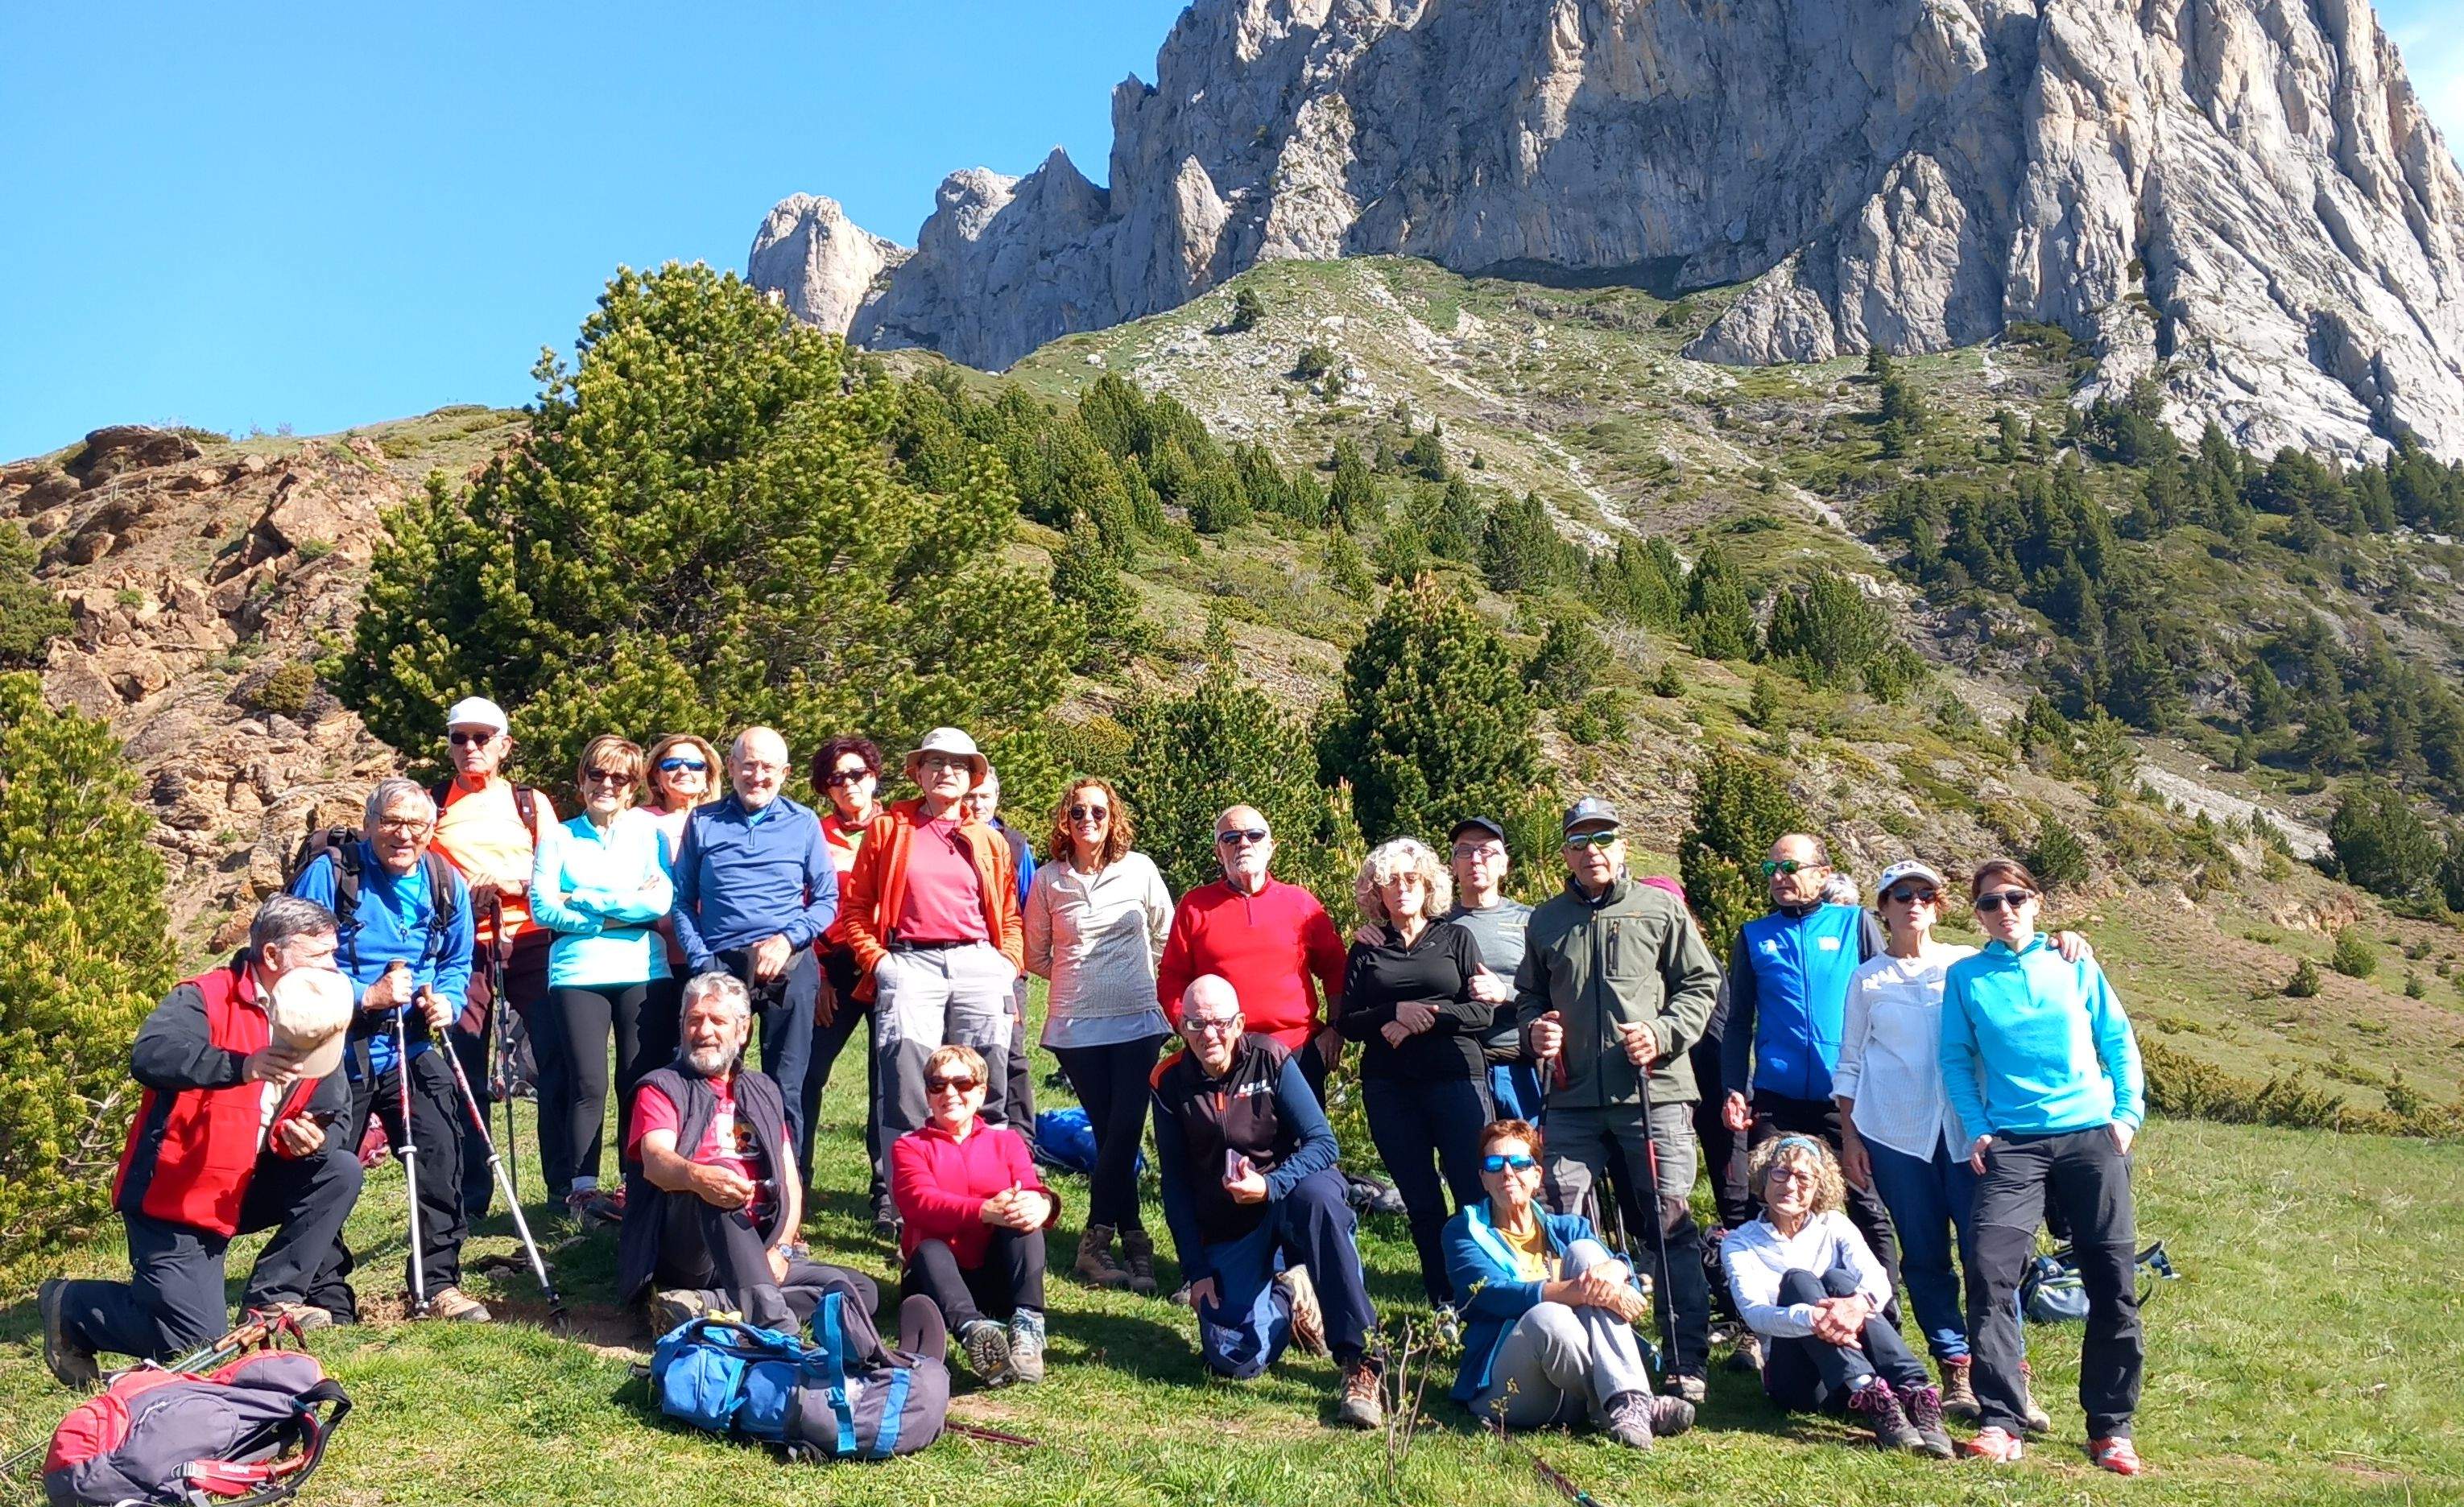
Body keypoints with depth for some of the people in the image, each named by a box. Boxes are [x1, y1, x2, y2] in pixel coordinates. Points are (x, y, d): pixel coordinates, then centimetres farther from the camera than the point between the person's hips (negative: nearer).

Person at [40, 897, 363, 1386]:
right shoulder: (208, 998, -16)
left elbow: (332, 1115, 2)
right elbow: (148, 1056, -35)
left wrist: (311, 1139, -21)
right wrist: (242, 1066, -47)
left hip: (239, 1192, 7)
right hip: (172, 1194, -6)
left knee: (340, 1170, -12)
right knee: (192, 1338, -11)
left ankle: (272, 1297, 1)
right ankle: (70, 1307, 17)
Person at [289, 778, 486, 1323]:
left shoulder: (447, 885, 4)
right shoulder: (328, 874, -11)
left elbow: (458, 964, 15)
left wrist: (447, 1001, -6)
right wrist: (367, 996, -20)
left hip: (411, 1051, 3)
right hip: (338, 1051, -3)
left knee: (442, 1162, -6)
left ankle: (439, 1285, 8)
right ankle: (327, 1297, 19)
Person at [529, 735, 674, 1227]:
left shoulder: (649, 832, 10)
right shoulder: (559, 837, 11)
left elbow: (662, 901, -4)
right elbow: (543, 908, -2)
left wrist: (584, 900, -6)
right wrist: (623, 912, -6)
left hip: (642, 974, 0)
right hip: (578, 975, 0)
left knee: (641, 1085, 0)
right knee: (589, 1085, -4)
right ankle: (583, 1188, 7)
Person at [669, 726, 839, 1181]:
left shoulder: (804, 823, 9)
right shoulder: (702, 823, 11)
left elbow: (827, 899, 7)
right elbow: (682, 901, 11)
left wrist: (788, 939, -9)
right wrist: (700, 958, -3)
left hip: (787, 967, -1)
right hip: (719, 967, 1)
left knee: (787, 1088, 1)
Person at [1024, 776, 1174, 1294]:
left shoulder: (1139, 869, 0)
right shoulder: (1048, 879, 1)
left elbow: (1167, 936, 12)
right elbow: (1035, 955, 12)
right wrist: (1079, 977, 10)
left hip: (1138, 1021, 0)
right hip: (1076, 1023, 0)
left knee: (1125, 1128, -9)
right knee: (1110, 1130, 0)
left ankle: (1099, 1239, 2)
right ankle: (1134, 1241, 7)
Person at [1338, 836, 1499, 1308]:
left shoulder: (1456, 939, 10)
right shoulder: (1366, 950, 13)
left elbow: (1482, 1013, 1)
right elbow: (1348, 1022, 5)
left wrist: (1426, 1018, -12)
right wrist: (1395, 1013, -12)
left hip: (1456, 1078, -2)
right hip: (1389, 1087, 2)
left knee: (1474, 1193, -10)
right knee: (1421, 1202, 4)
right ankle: (1443, 1306, 12)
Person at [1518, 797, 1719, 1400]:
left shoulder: (1660, 909, 4)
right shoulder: (1547, 920, 14)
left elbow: (1701, 983, 4)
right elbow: (1529, 995, 24)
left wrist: (1663, 1034, -10)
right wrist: (1533, 1029, 4)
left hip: (1655, 1094, -3)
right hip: (1573, 1099, 3)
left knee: (1671, 1224, -2)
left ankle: (1687, 1363, 6)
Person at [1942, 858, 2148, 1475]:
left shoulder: (2073, 965, 9)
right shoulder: (1965, 977, 7)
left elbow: (2118, 1041, 11)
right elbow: (1956, 1058, 7)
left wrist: (2129, 1111, 0)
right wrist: (1976, 1130, -3)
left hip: (2090, 1135, 1)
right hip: (2011, 1142, -1)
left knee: (2113, 1280, 1)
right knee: (1990, 1270, -16)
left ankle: (2110, 1428, 13)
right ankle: (2000, 1422, -10)